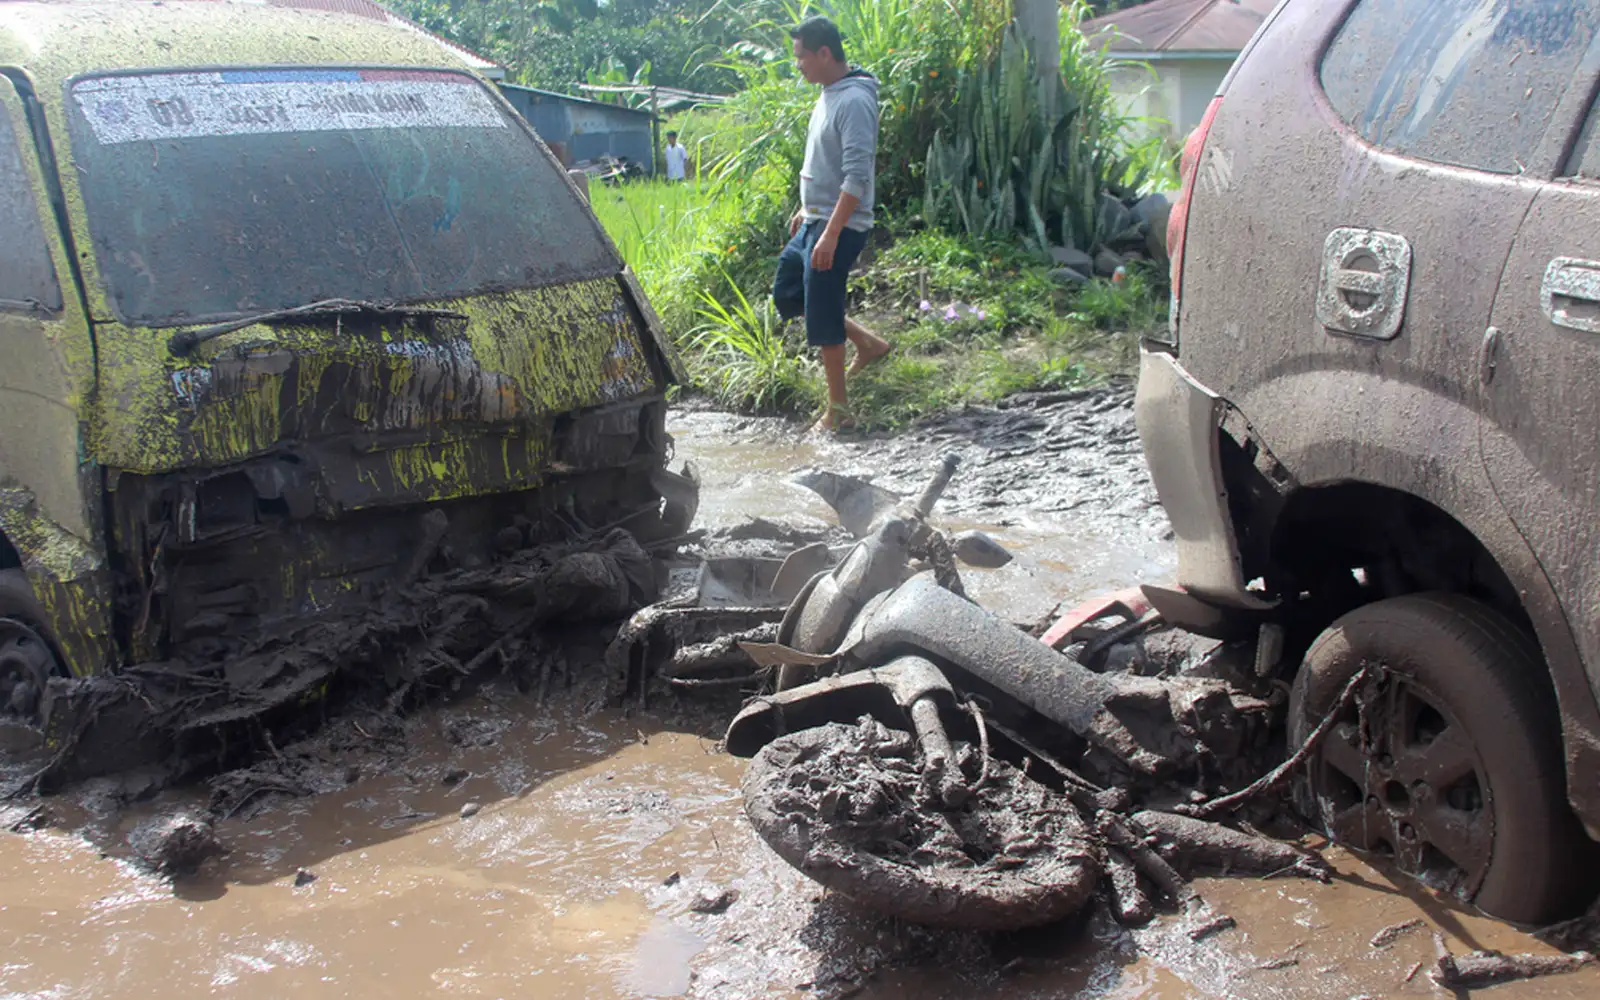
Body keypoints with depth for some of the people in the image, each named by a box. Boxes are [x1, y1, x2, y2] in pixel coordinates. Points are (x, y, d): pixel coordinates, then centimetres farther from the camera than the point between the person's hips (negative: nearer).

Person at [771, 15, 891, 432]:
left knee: (822, 317, -4)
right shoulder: (827, 95, 11)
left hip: (838, 227, -10)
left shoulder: (854, 102, -20)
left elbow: (856, 177, -25)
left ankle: (838, 409, 8)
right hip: (815, 221, 10)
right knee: (786, 294, 16)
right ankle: (867, 342, 23)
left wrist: (830, 234, -28)